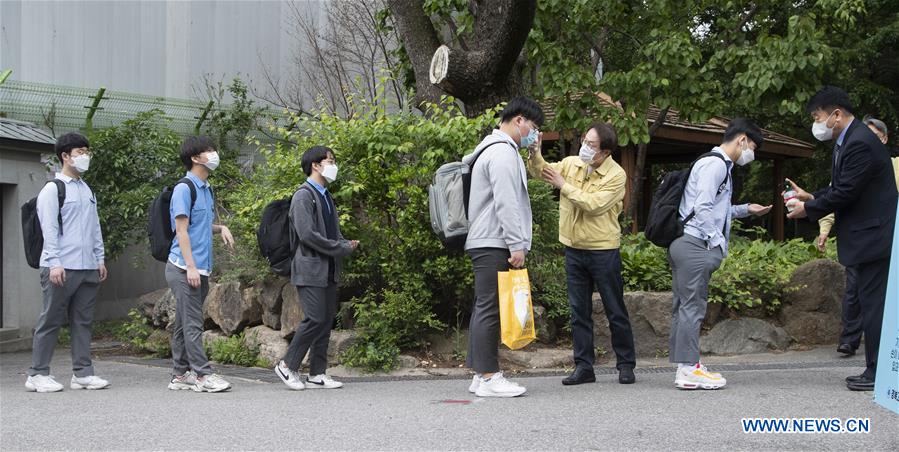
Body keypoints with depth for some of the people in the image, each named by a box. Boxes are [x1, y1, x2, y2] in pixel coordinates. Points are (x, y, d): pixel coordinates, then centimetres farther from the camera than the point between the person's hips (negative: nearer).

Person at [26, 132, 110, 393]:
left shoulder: (87, 190, 18)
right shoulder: (52, 190, -4)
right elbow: (49, 229, -10)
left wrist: (100, 258, 14)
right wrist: (54, 263, -16)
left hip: (88, 268, 7)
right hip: (62, 268, -7)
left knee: (83, 322, 8)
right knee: (50, 321, -1)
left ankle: (82, 373, 12)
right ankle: (38, 374, 5)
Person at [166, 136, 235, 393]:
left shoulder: (206, 190, 17)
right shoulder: (184, 189, -9)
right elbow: (182, 230, -13)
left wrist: (221, 228, 7)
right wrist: (191, 267, -18)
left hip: (200, 269, 9)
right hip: (184, 268, -9)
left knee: (184, 324, 11)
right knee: (192, 324, -7)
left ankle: (180, 375, 14)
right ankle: (202, 374, -7)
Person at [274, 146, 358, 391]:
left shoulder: (326, 196, 19)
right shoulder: (303, 196, -9)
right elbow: (307, 234, -19)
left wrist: (346, 244, 1)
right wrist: (340, 248, -15)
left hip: (328, 270, 9)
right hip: (310, 269, -9)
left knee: (326, 320, 6)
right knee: (315, 319, -12)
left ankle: (317, 374, 10)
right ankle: (288, 366, 1)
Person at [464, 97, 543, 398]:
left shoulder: (493, 150, 22)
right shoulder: (503, 152, -12)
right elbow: (506, 204, -19)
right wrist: (517, 246, -20)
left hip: (486, 244, 11)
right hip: (494, 244, -11)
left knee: (484, 309, 10)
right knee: (490, 309, -10)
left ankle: (481, 375, 14)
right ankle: (489, 378, -10)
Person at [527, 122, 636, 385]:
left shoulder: (616, 175, -13)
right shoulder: (571, 164, 4)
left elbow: (594, 204, -23)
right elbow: (541, 172, -1)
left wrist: (563, 185, -16)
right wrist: (535, 154, -21)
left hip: (603, 251, -5)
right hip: (574, 248, 5)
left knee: (615, 311, 4)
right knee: (579, 311, 8)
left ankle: (626, 364, 15)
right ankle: (584, 366, 13)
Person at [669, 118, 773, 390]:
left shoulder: (720, 165, 22)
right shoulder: (716, 164, -11)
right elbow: (703, 207, -20)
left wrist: (747, 210, 27)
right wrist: (718, 243, -16)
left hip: (687, 245, 10)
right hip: (695, 245, -10)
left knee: (685, 305, 10)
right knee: (692, 305, -8)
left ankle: (686, 367, 15)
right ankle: (689, 370, -6)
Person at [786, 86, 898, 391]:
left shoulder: (861, 143, -20)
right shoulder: (848, 141, 13)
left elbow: (845, 193, -20)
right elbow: (841, 189, 19)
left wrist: (808, 209, -9)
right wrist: (812, 197, 6)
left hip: (873, 237, -11)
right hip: (869, 238, 11)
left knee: (873, 303, -7)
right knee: (871, 303, 13)